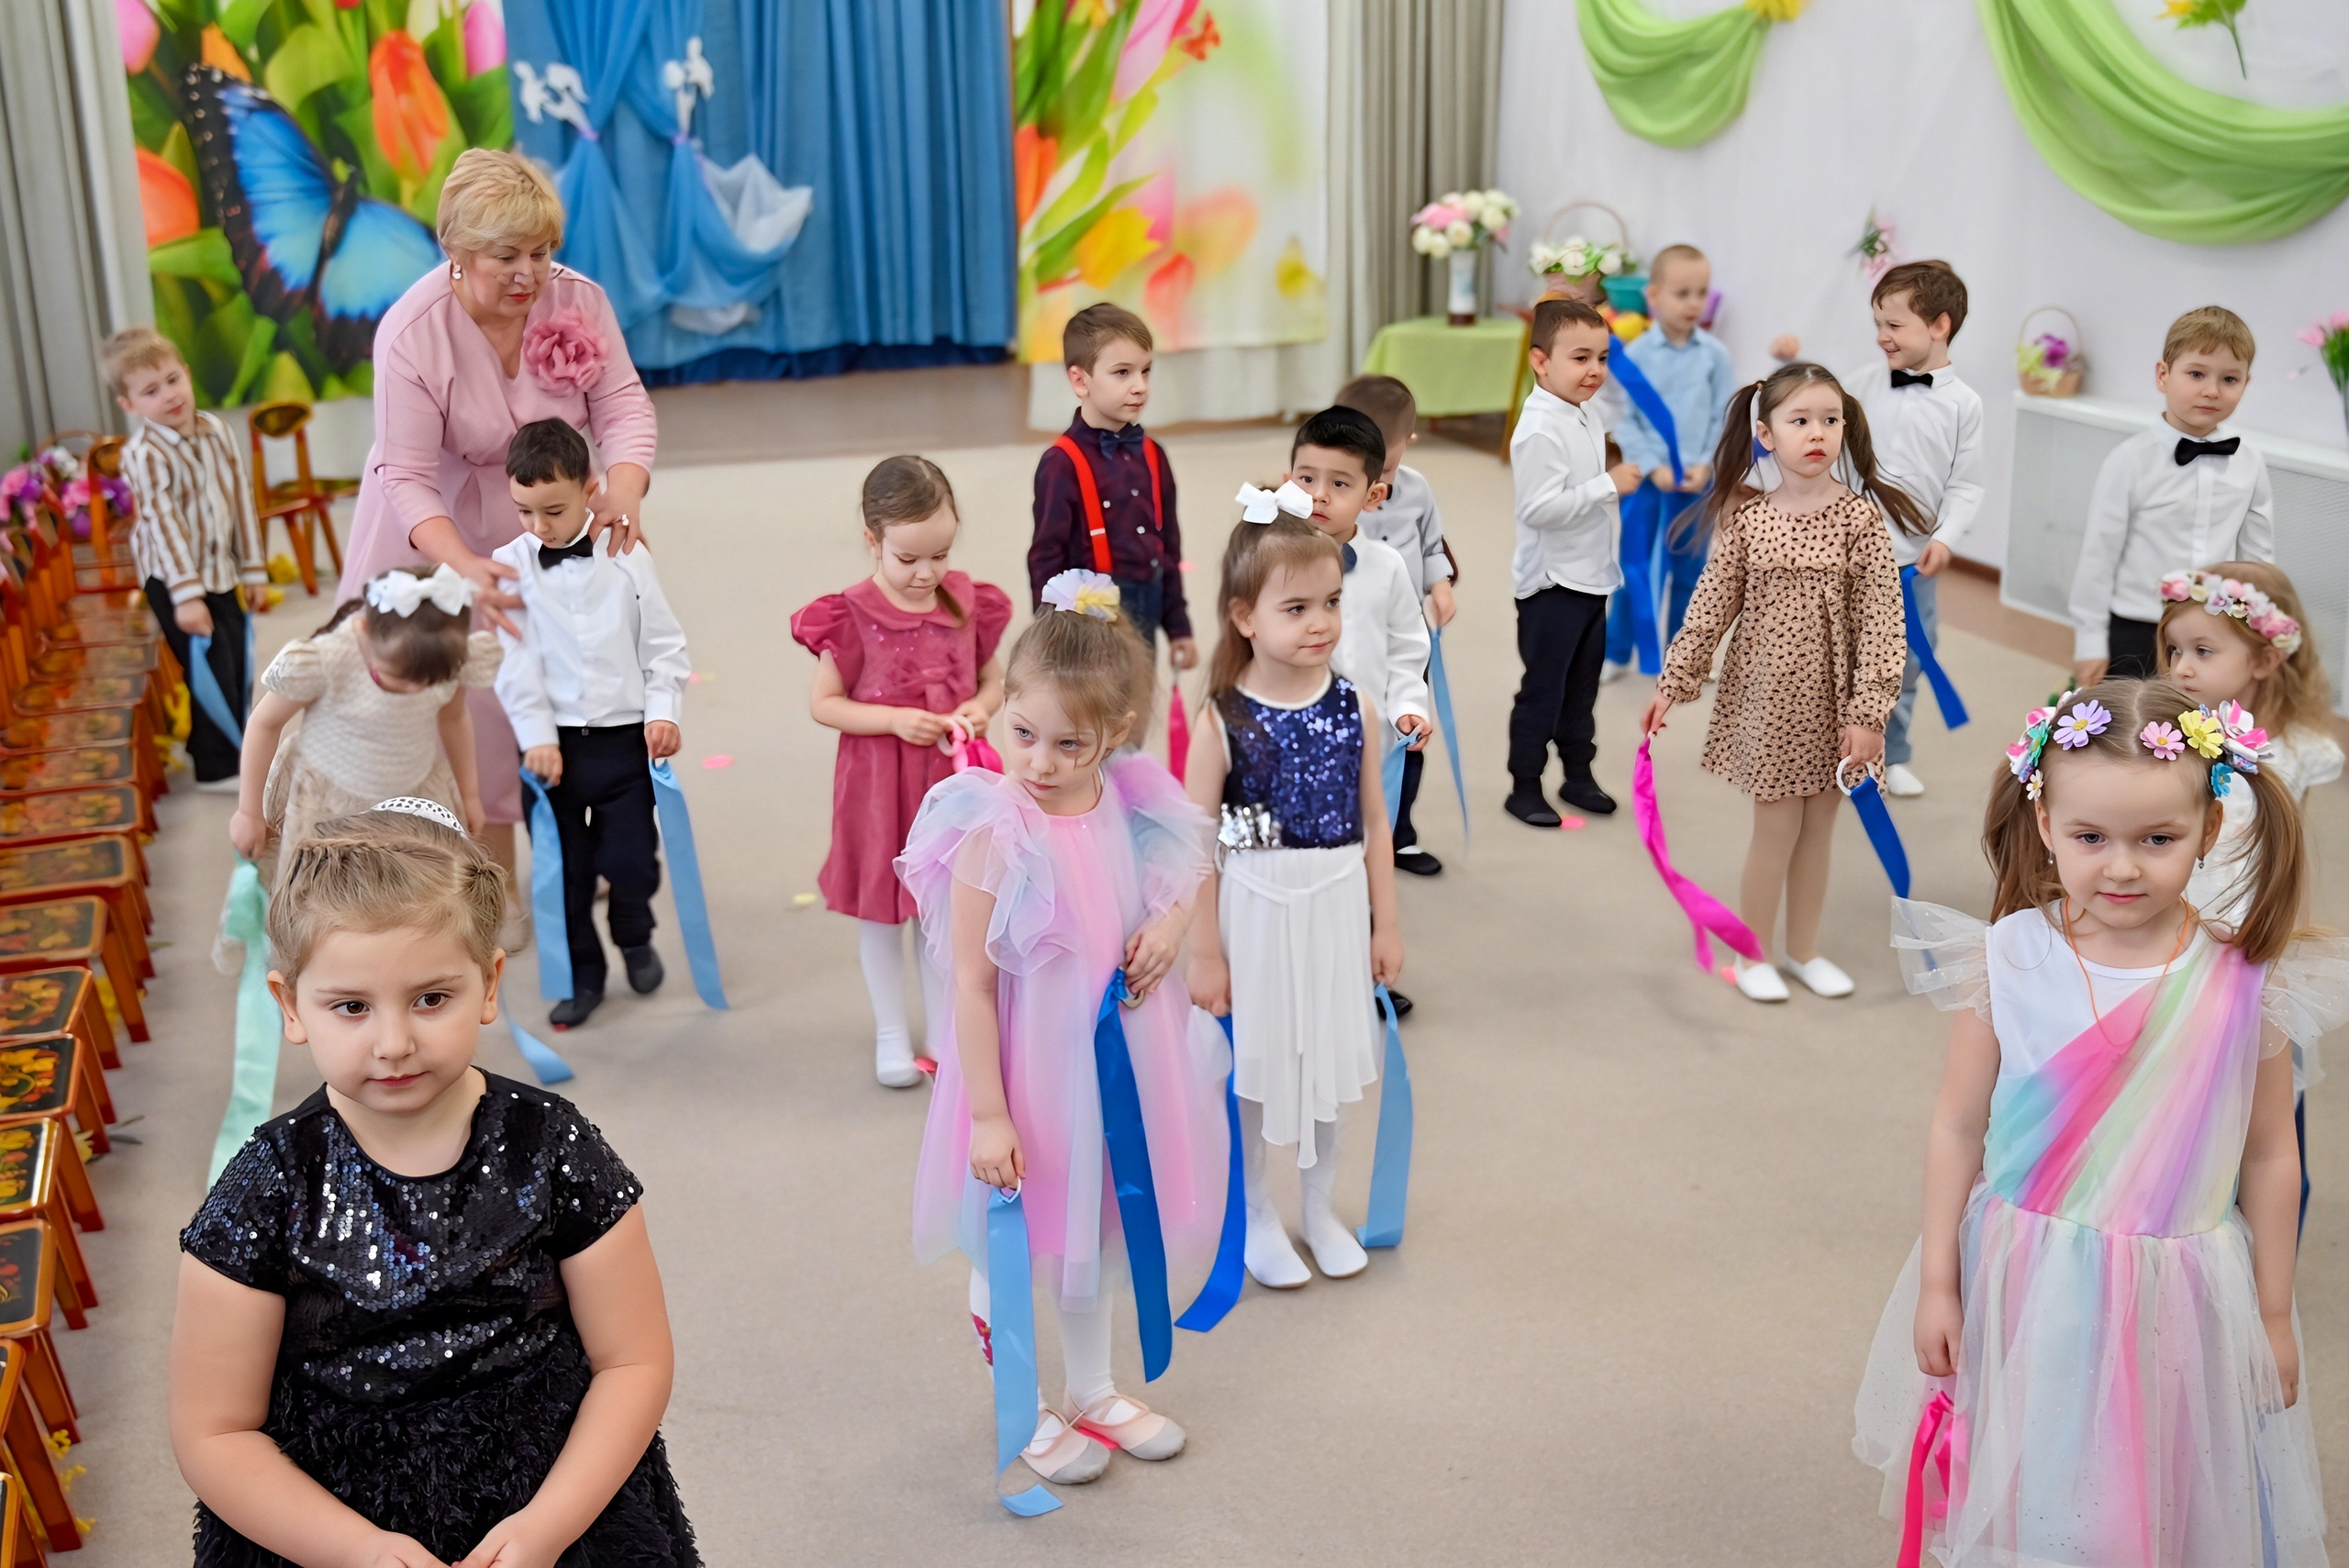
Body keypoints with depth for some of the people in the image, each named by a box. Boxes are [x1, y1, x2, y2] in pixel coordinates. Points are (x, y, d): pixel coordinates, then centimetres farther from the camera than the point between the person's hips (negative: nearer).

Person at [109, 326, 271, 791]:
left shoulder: (215, 430, 0)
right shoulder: (144, 454, -18)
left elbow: (240, 499, 5)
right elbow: (165, 523, -23)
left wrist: (254, 570, 7)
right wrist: (187, 594, -27)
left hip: (221, 571, 6)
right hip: (174, 579, -6)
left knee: (239, 666, 12)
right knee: (214, 670, -5)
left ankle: (231, 747, 31)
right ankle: (218, 767, 8)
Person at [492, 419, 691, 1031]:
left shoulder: (627, 559, -3)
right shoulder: (509, 565, -3)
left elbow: (663, 644, 3)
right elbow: (515, 661, -4)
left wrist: (663, 711, -7)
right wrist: (537, 736, -8)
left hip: (624, 736, 0)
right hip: (552, 743, 1)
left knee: (631, 858, 3)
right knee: (563, 866, 9)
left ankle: (634, 936, 35)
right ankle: (581, 974, 26)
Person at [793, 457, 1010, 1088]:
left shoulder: (968, 603, -4)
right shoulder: (853, 616, -15)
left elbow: (993, 678, 9)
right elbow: (823, 703, -10)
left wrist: (980, 709, -13)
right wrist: (895, 719, -21)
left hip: (950, 776, 3)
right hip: (879, 782, -3)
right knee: (881, 908, 12)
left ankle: (945, 1028, 31)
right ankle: (890, 1033, 29)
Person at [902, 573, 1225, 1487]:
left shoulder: (1131, 806, -9)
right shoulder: (993, 834, -24)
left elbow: (1180, 881, 13)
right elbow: (971, 984, -20)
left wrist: (1174, 922, -10)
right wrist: (989, 1114, -19)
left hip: (1113, 1059, 6)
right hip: (1026, 1067, -5)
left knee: (1093, 1229, 24)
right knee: (1009, 1246, 13)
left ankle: (1093, 1391, 45)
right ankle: (1024, 1411, 37)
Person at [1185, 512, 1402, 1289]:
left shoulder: (1355, 708, -5)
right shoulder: (1223, 722, -15)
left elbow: (1374, 825, 3)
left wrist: (1385, 925, 6)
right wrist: (1204, 954, -8)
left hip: (1336, 909, 3)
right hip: (1254, 911, -3)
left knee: (1327, 1056, 17)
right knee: (1250, 1065, 10)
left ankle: (1320, 1208, 37)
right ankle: (1257, 1218, 31)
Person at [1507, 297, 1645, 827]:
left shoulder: (1587, 416, 8)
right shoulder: (1540, 429, -21)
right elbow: (1540, 507, -28)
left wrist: (1608, 565, 21)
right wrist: (1609, 485, -25)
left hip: (1591, 580, 9)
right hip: (1552, 585, -9)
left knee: (1582, 685, 18)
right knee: (1543, 690, 1)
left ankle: (1578, 774, 30)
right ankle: (1524, 787, 12)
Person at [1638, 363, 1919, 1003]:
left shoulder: (1861, 517, -9)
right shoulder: (1745, 517, -5)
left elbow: (1881, 618, -10)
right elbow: (1711, 606, 2)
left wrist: (1867, 712, -15)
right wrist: (1672, 682, 2)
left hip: (1833, 699, 1)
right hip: (1766, 694, -1)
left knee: (1819, 824, 13)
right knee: (1777, 825, 4)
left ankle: (1804, 949, 30)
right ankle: (1752, 954, 21)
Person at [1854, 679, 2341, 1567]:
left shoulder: (2245, 984, -12)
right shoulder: (2005, 962, -12)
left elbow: (2270, 1158, -1)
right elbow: (1957, 1127, -3)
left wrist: (2273, 1318, 6)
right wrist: (1937, 1283, 0)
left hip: (2174, 1301, 0)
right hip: (2025, 1290, 0)